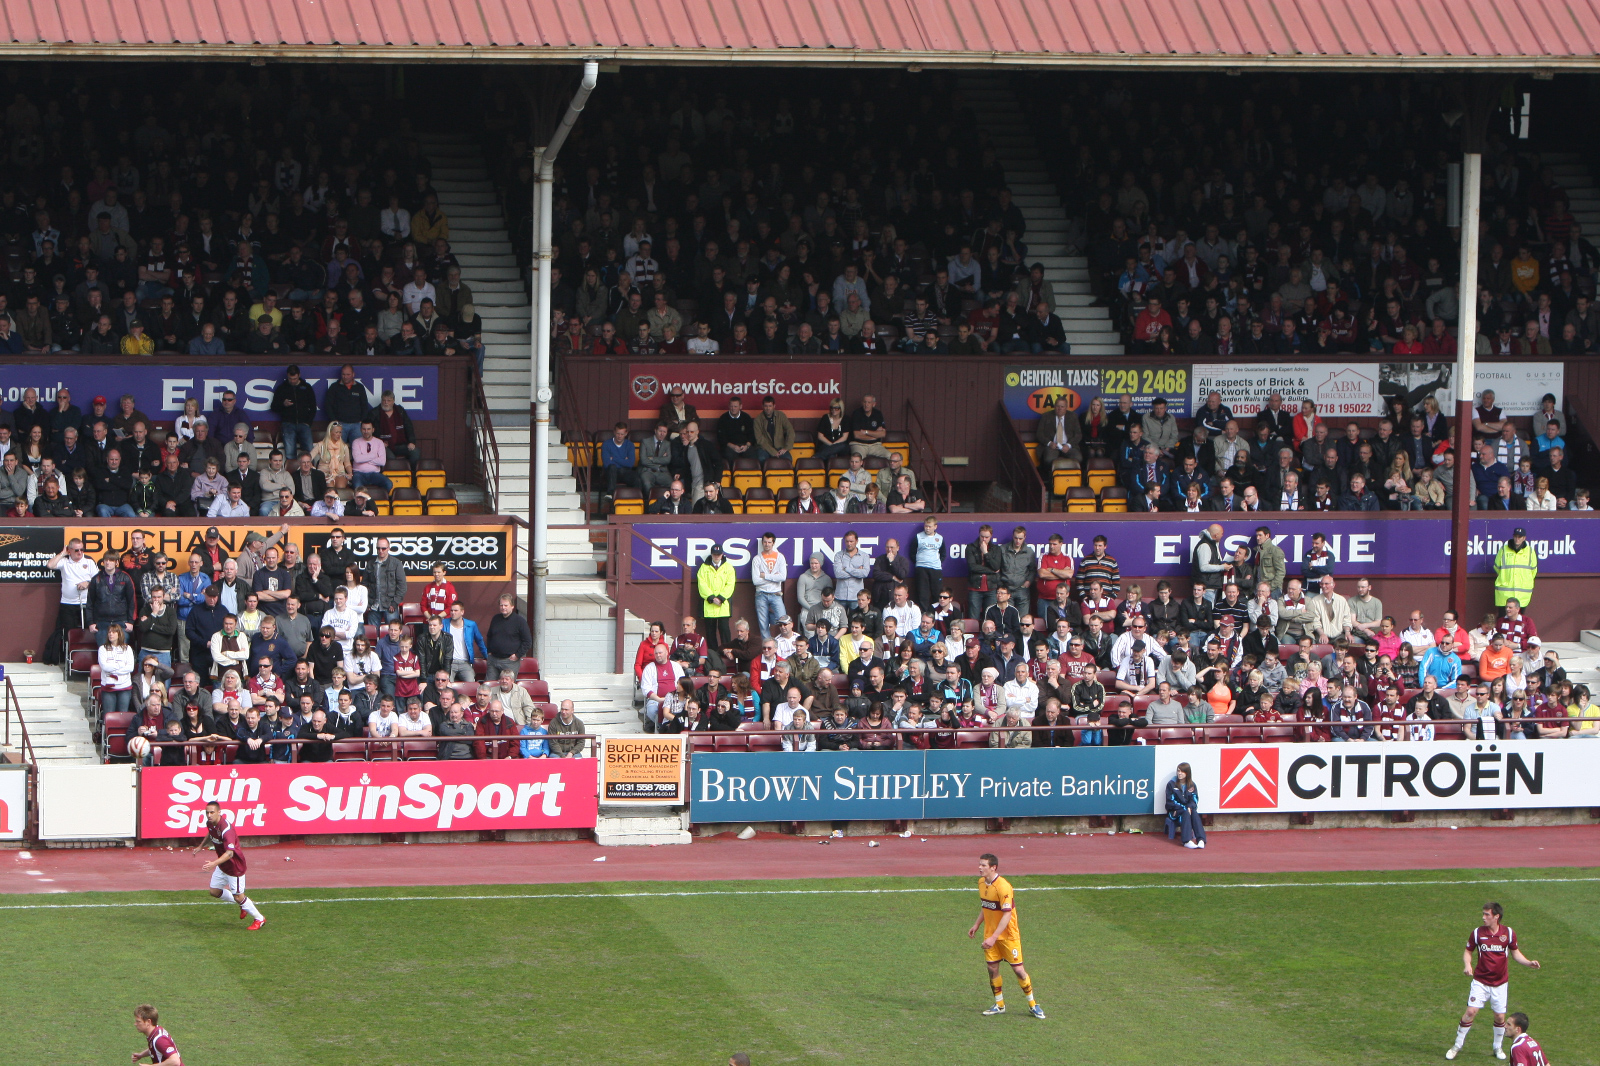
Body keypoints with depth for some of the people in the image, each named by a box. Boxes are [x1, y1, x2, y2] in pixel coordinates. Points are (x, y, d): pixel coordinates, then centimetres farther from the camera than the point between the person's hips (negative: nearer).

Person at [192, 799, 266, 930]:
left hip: (234, 866, -9)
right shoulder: (210, 823, -6)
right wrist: (200, 846, 21)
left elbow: (230, 853, -44)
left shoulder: (226, 829, -34)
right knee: (215, 891, 13)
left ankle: (259, 919, 21)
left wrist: (214, 863, -55)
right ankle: (242, 905, 35)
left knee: (238, 896, 0)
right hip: (222, 865, 9)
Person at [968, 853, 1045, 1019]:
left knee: (1018, 969, -2)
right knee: (992, 968, 5)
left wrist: (994, 937, -29)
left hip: (1008, 935, -7)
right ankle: (999, 1005, 20)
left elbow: (1007, 915, -25)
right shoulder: (981, 883, 3)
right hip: (990, 934, 7)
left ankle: (1033, 1005, 12)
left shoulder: (1003, 887, -23)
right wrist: (976, 925, 18)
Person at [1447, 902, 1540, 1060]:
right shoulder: (1477, 933, -6)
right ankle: (1457, 1046, 2)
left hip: (1500, 983, 1)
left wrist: (1529, 963, -6)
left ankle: (1498, 1047, 27)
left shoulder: (1509, 933, -4)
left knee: (1500, 1017, 4)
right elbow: (1468, 951, 5)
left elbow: (1515, 952, 10)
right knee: (1471, 1012, -12)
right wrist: (1467, 964, -15)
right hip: (1480, 981, -1)